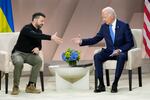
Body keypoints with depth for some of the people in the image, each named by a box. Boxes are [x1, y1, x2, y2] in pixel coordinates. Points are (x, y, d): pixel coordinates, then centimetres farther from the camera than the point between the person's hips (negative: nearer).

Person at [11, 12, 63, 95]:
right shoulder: (27, 29, -18)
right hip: (18, 53, -6)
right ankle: (15, 87, -20)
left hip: (29, 54, 6)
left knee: (38, 60, -25)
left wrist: (37, 48, -10)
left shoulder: (39, 31, 7)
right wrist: (51, 37, -46)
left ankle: (30, 86, -19)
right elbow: (36, 35, -37)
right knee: (19, 63, -38)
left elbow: (39, 44, 16)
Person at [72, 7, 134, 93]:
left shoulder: (124, 26, -10)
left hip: (121, 52, -4)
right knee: (97, 56, -25)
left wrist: (120, 50, -23)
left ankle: (115, 84, -30)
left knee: (121, 57, -39)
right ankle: (101, 85, -23)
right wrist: (82, 41, -5)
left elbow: (130, 43, -8)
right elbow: (95, 39, 8)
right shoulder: (104, 26, 2)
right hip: (109, 52, 4)